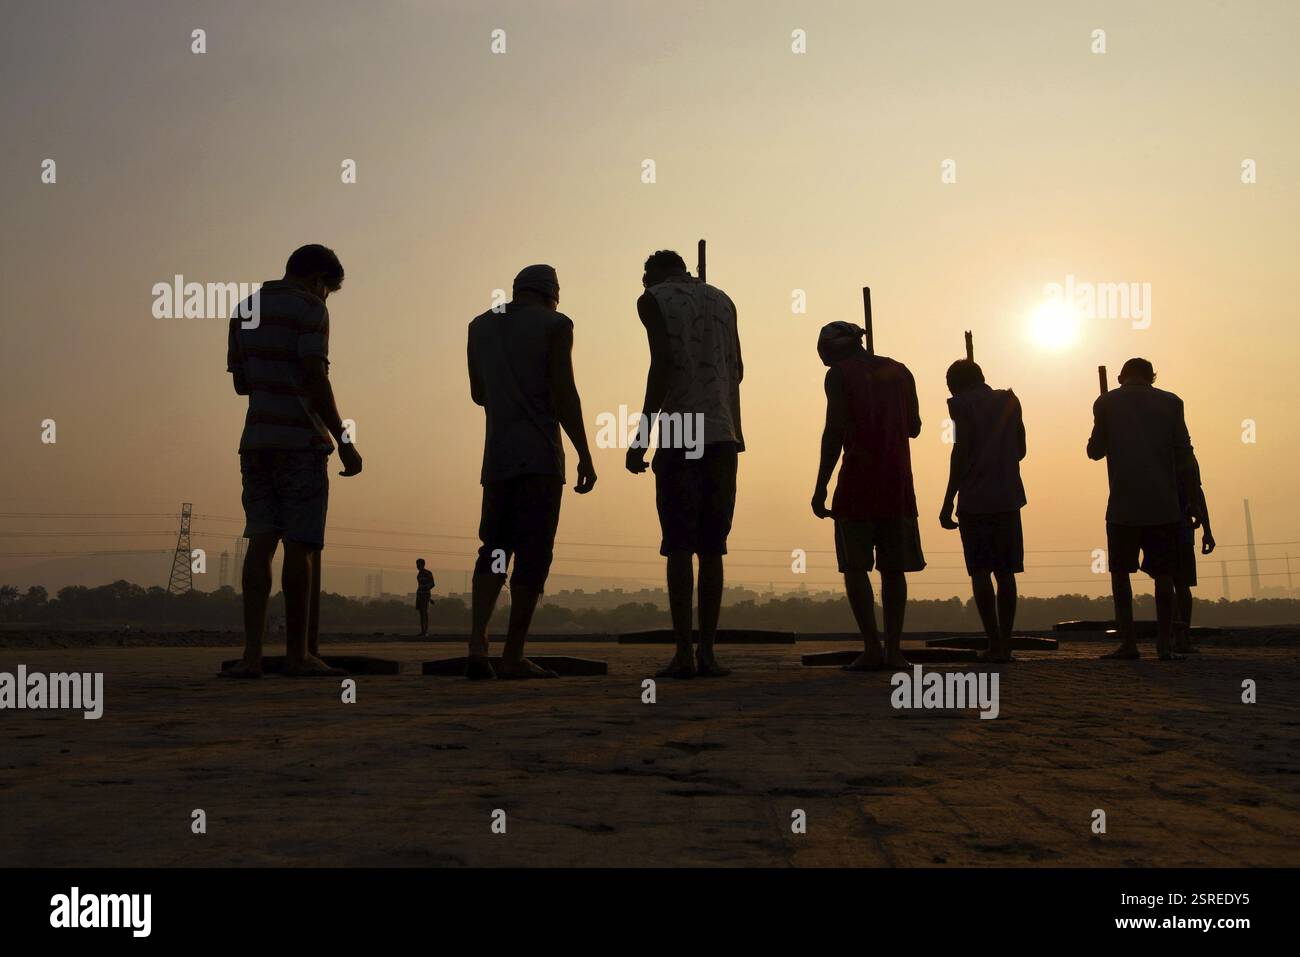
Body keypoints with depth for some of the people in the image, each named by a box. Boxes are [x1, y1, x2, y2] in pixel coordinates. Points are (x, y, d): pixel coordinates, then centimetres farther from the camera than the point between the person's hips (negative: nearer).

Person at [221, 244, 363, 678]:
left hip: (256, 442, 6)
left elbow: (241, 383, 17)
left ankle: (252, 653, -6)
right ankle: (298, 653, 4)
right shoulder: (310, 309, -6)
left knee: (261, 542, 2)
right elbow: (316, 380, -15)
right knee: (301, 547, -2)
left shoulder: (244, 310, 16)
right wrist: (344, 442, -12)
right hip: (300, 442, -6)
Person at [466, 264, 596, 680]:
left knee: (494, 551, 10)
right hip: (541, 457, -5)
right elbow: (564, 393, -10)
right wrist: (585, 455, -7)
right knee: (533, 555, -1)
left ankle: (477, 645, -7)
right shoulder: (555, 325, -1)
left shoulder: (480, 327, 15)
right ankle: (513, 656, -2)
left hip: (496, 456, 5)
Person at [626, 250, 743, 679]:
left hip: (679, 435, -4)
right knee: (711, 548, 6)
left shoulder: (652, 300, 5)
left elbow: (663, 365, -10)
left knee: (679, 546, -3)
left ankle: (683, 654, -7)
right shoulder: (722, 300, 21)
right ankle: (707, 652, 2)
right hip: (724, 435, 4)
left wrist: (641, 434, -9)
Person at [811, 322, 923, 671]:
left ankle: (872, 650, -9)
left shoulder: (839, 375, -1)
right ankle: (894, 649, 1)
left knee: (855, 566, -1)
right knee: (893, 567, 7)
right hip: (898, 481, 5)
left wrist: (820, 488, -9)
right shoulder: (900, 371, 14)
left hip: (858, 481, -4)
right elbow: (914, 427, 20)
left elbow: (835, 431, -10)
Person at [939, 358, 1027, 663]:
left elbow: (961, 453, -11)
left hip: (975, 500, -5)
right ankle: (1005, 643, 8)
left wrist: (948, 501, -8)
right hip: (1008, 498, 5)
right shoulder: (1009, 400, 13)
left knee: (980, 572, -1)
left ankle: (995, 644, -6)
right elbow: (1020, 450, 18)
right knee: (1005, 572, 8)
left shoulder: (961, 404, -2)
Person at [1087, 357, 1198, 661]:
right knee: (1163, 574, 7)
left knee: (1120, 572, 7)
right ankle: (1165, 644, 4)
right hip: (1163, 503, 1)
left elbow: (1095, 451, 7)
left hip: (1124, 504, -1)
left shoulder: (1107, 402, 3)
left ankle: (1128, 643, 3)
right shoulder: (1170, 402, 6)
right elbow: (1184, 456, 5)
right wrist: (1189, 498, 14)